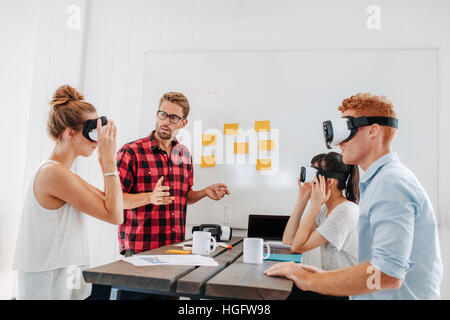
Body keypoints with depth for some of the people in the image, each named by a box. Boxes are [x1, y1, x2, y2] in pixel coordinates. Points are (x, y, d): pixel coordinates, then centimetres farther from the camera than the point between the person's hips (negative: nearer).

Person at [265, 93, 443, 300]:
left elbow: (388, 274, -26)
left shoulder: (391, 183, -17)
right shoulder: (382, 180, 14)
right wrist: (324, 275, 5)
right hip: (375, 297, 8)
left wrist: (310, 281, -18)